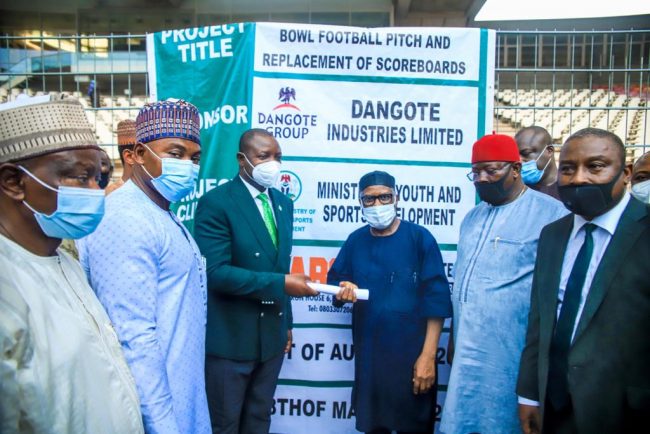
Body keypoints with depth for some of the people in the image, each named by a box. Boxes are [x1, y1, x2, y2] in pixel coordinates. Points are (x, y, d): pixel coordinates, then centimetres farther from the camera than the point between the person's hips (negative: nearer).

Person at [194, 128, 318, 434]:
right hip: (230, 337, -6)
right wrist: (281, 283, -25)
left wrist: (286, 323, 14)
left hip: (272, 334, 6)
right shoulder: (216, 203, -14)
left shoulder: (283, 203, 8)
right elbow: (216, 272, -23)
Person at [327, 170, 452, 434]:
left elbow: (436, 300, -11)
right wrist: (343, 291, -12)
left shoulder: (420, 238, -9)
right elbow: (334, 282, 12)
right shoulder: (355, 241, 5)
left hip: (411, 354, -4)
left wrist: (428, 355, -13)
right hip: (368, 355, 4)